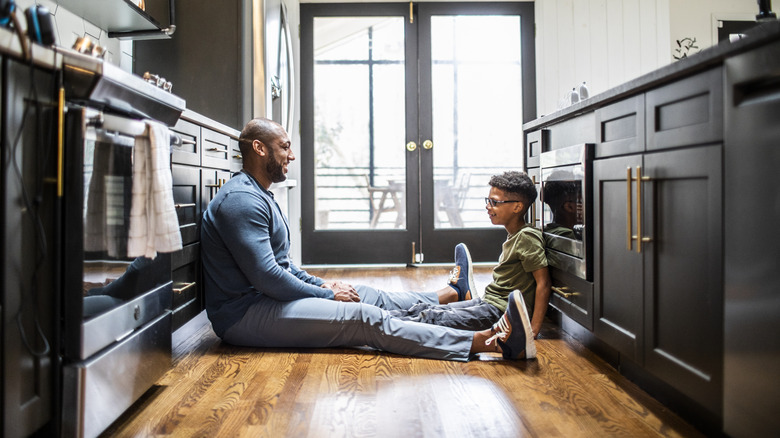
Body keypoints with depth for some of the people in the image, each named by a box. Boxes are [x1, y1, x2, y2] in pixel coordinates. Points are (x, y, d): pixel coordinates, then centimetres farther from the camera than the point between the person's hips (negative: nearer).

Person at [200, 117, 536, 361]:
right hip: (244, 314, -10)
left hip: (267, 298, 10)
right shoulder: (241, 200, -18)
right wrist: (327, 295, -12)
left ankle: (452, 294, 34)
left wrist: (322, 284, 10)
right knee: (367, 319, -22)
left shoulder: (259, 196, 18)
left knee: (370, 296, 12)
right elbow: (267, 277, -23)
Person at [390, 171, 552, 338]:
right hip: (485, 301, 9)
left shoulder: (527, 237, -14)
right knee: (424, 308, -1)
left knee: (432, 318, -20)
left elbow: (543, 282, -19)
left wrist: (533, 329, -23)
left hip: (500, 311, -9)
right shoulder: (512, 234, 14)